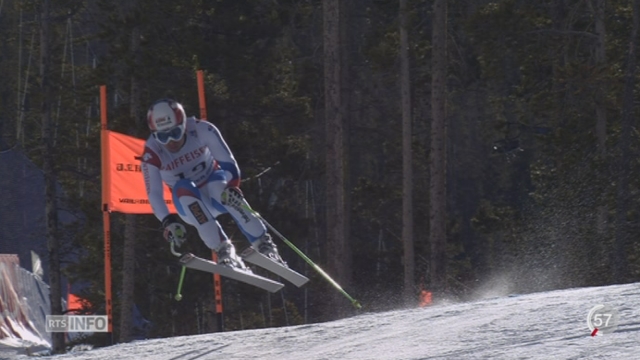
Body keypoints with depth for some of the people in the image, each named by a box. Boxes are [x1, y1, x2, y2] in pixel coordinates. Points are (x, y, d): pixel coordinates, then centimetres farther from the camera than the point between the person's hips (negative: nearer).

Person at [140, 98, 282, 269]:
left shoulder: (202, 130, -21)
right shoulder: (152, 153, -21)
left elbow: (228, 162, -25)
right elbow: (154, 194, -26)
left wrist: (231, 184, -45)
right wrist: (168, 221, -43)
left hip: (216, 196, 0)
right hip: (191, 204, 0)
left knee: (218, 183, -34)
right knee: (183, 188, -33)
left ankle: (263, 244, -31)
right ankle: (223, 249, -40)